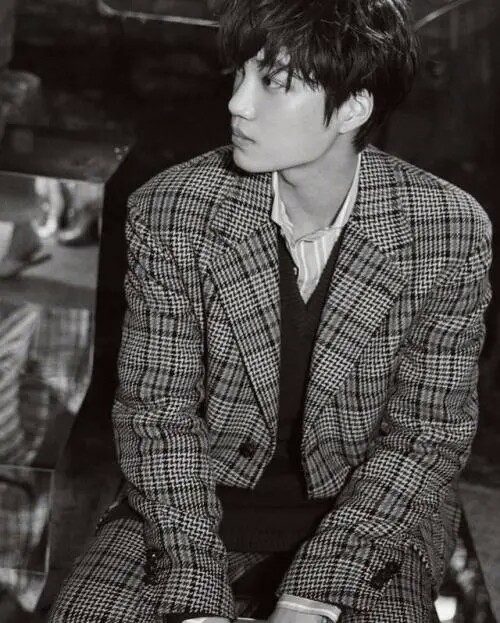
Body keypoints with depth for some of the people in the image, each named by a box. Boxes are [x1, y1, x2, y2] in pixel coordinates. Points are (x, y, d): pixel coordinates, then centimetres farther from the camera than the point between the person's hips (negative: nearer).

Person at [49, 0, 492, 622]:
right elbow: (158, 406, -9)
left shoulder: (451, 231, -13)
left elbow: (427, 430, -10)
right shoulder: (168, 211, -12)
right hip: (201, 500, 1)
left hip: (371, 513, 0)